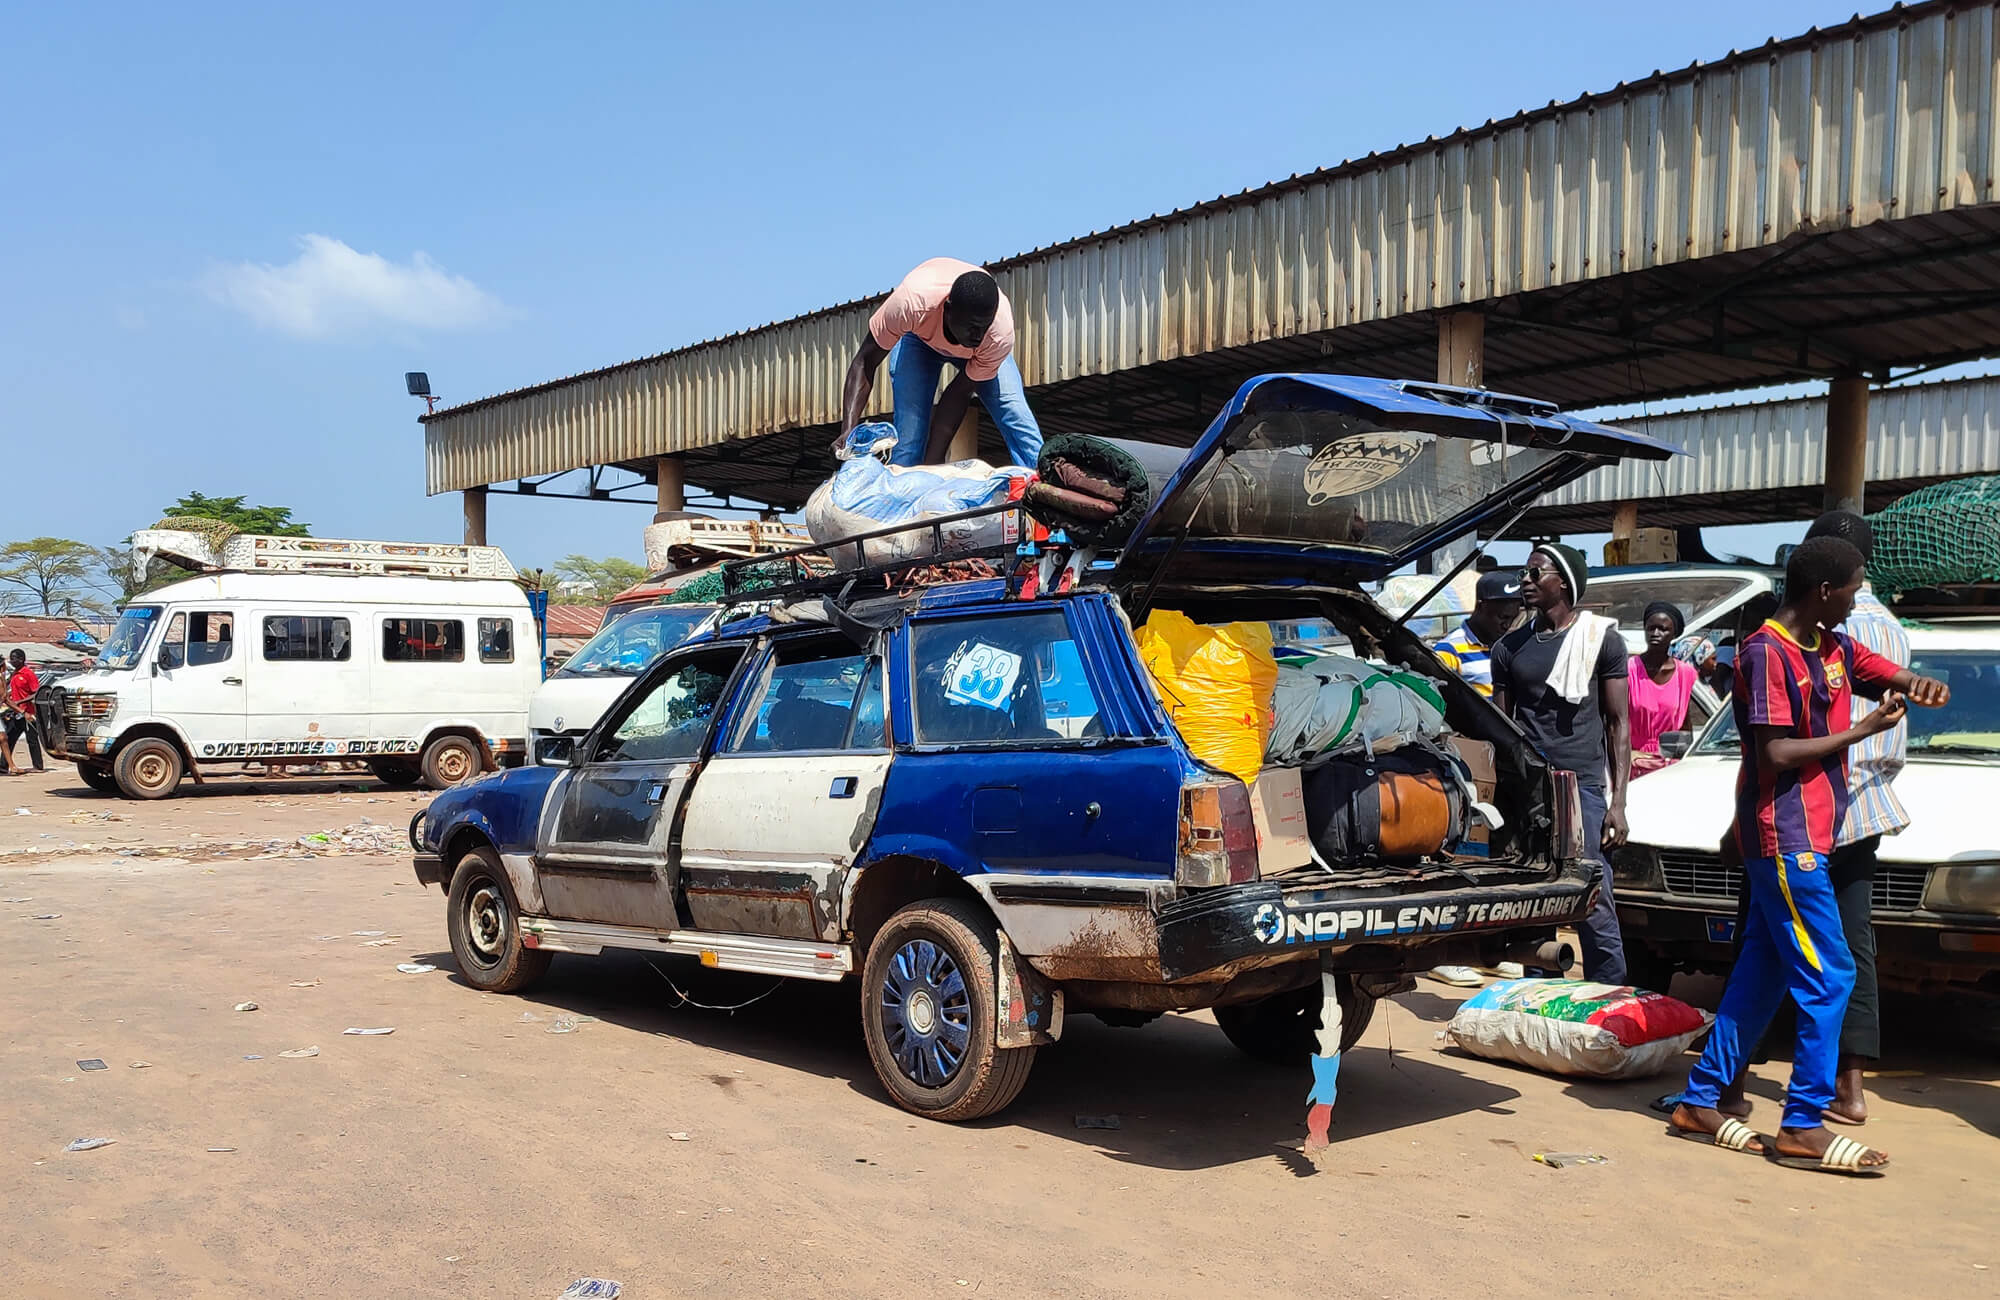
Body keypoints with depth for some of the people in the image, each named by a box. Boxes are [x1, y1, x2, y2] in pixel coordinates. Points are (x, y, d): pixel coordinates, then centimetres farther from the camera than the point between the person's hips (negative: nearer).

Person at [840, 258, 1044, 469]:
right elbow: (865, 362, -34)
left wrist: (932, 462, -32)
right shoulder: (912, 303, -44)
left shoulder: (1000, 335, -40)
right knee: (909, 433, -16)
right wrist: (848, 432, -46)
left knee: (1015, 417, -19)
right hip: (919, 337, 0)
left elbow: (960, 392, -28)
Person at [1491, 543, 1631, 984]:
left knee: (1595, 912, -6)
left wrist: (1618, 802, -4)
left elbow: (1618, 723, 3)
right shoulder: (1509, 647, 14)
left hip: (1582, 787, -3)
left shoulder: (1601, 638, 5)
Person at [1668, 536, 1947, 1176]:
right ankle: (1803, 1126, -2)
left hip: (1809, 836, 9)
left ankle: (1700, 1103, 16)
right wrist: (1863, 730, -13)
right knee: (1828, 976, -8)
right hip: (1783, 836, -9)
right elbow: (1775, 754, -18)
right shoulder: (1766, 653, -14)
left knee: (1762, 973, 10)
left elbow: (1892, 675, 19)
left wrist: (1920, 686, -5)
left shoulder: (1835, 649, 14)